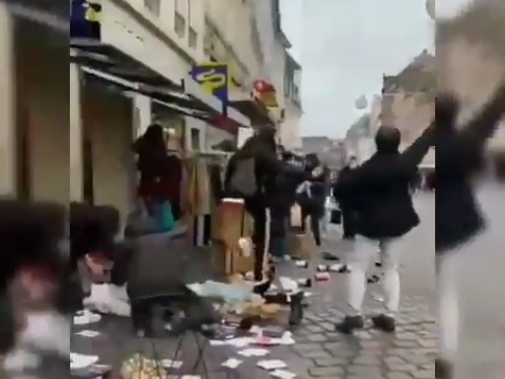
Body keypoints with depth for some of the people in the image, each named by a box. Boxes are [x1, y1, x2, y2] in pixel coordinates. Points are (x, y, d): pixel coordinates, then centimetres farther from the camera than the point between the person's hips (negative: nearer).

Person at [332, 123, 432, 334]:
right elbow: (422, 144, 11)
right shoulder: (405, 163, -8)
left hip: (370, 224, -4)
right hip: (396, 223, 4)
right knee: (391, 269, 13)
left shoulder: (367, 169, -18)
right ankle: (390, 316, 12)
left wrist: (358, 200, 5)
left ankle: (354, 315, -1)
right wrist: (433, 126, 27)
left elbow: (340, 188, -14)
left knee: (358, 267, 5)